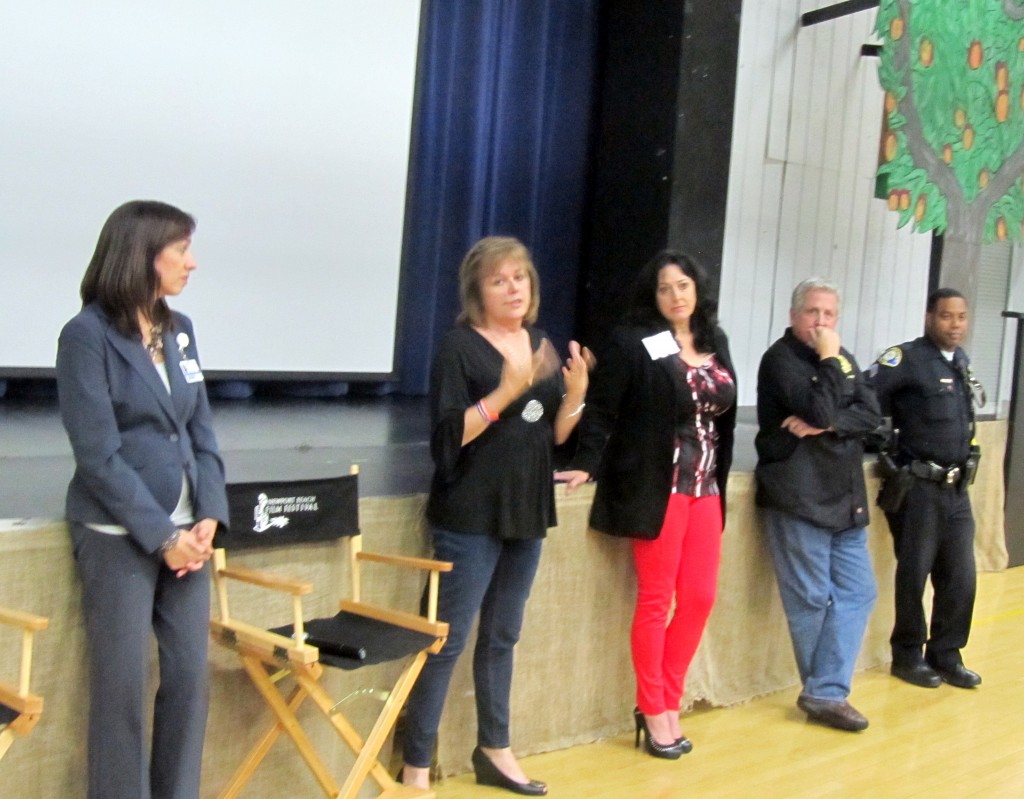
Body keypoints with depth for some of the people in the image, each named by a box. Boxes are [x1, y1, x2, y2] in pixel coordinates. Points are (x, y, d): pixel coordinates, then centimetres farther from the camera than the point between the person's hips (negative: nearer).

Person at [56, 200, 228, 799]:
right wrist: (161, 536, -15)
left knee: (191, 676, 8)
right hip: (119, 536, -6)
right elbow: (98, 454, -15)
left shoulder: (180, 329, 8)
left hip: (185, 530, 6)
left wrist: (209, 516, -4)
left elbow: (201, 431, 9)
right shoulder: (87, 335, -10)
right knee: (123, 686, 2)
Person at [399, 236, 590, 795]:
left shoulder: (541, 346, 10)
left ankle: (494, 751, 29)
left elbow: (555, 435, 12)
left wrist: (575, 394, -7)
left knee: (502, 637, 16)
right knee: (448, 640, -3)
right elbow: (448, 438, -18)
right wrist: (505, 392, -26)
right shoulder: (460, 347, -10)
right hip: (471, 518, -7)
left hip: (526, 514, 7)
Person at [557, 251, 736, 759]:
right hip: (657, 487, -6)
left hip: (705, 487, 6)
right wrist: (586, 464, -22)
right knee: (656, 599, 1)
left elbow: (722, 410, 13)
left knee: (700, 597, 6)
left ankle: (669, 703, 21)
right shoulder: (633, 343, -7)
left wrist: (719, 477, 9)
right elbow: (602, 410, -11)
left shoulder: (715, 344, 11)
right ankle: (652, 712, 14)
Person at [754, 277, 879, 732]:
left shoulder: (841, 358, 15)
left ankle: (827, 693, 6)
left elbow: (871, 415, 1)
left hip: (845, 498, 8)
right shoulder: (780, 359, -7)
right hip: (798, 497, -7)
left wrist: (825, 425, -15)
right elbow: (820, 410, -21)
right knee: (811, 600, -1)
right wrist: (828, 361, -11)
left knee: (856, 593, 3)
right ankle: (827, 690, 17)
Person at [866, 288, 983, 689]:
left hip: (956, 490, 6)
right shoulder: (908, 358, -11)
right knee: (914, 574, 5)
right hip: (918, 488, -6)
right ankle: (907, 656, 20)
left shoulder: (962, 362, 12)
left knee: (960, 576, 9)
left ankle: (946, 655, 23)